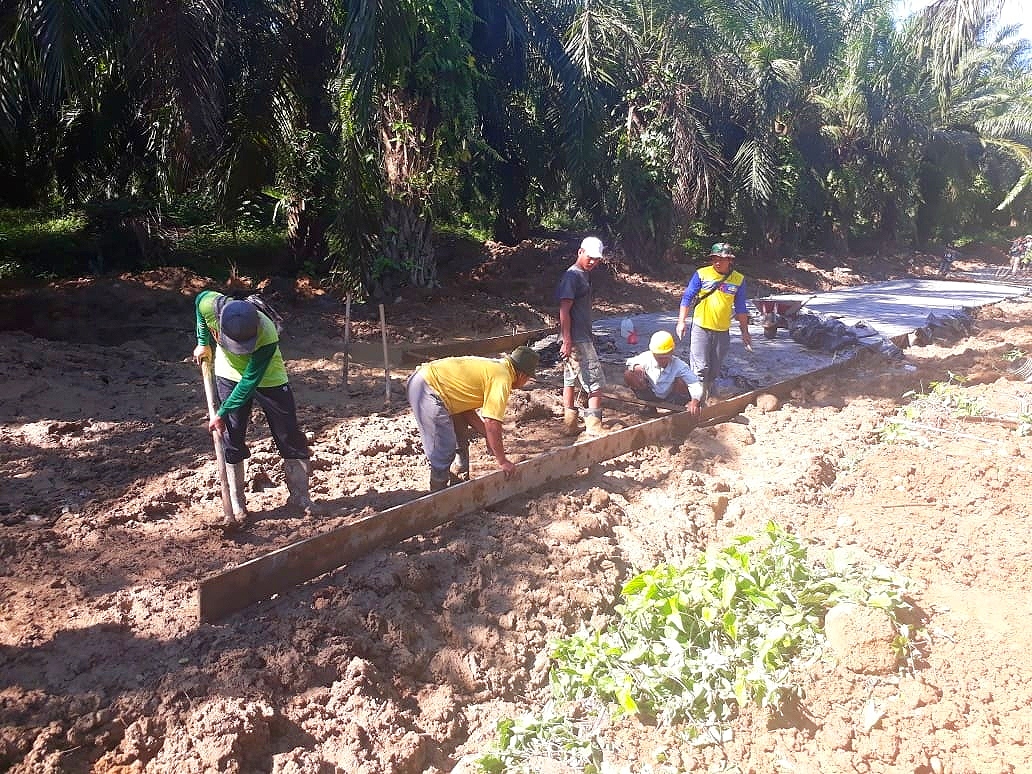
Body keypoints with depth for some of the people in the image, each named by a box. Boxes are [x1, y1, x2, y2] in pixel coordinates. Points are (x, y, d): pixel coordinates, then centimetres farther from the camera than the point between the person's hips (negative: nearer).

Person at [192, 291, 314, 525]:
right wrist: (203, 343, 1)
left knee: (290, 437, 0)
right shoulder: (209, 305, -31)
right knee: (232, 440, 2)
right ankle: (237, 504, 13)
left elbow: (249, 382, -30)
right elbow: (200, 298, -2)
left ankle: (299, 496, 15)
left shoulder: (267, 336, -39)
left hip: (268, 380, -2)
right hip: (229, 375, 3)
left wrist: (222, 413, -26)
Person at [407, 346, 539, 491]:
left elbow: (465, 407, 16)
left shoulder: (494, 366, 15)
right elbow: (492, 423, -18)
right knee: (444, 451, -7)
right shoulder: (502, 378, -13)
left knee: (461, 440, 19)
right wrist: (502, 461, -9)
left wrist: (489, 437, 12)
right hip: (427, 388, -11)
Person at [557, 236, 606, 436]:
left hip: (582, 337, 10)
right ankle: (594, 427, -3)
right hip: (576, 339, -10)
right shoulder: (572, 276, -14)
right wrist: (567, 342, -22)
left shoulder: (584, 275, 16)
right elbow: (564, 310, -19)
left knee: (571, 379, 12)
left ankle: (570, 425, 17)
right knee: (596, 382, -7)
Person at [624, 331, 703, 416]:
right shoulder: (647, 357, -21)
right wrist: (635, 367, -28)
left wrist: (694, 401, -55)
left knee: (680, 382, -35)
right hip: (651, 395, 3)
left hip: (671, 398, -3)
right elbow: (630, 361, -1)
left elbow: (695, 384, -34)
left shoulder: (679, 366, -27)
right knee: (628, 375, -19)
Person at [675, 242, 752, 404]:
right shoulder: (701, 274, -5)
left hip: (723, 331, 3)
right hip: (701, 328, -3)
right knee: (700, 368, -9)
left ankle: (706, 400, 25)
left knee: (714, 371, 11)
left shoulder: (738, 280, 3)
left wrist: (745, 332, 12)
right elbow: (687, 298, -1)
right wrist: (681, 321, -6)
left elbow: (740, 308, 11)